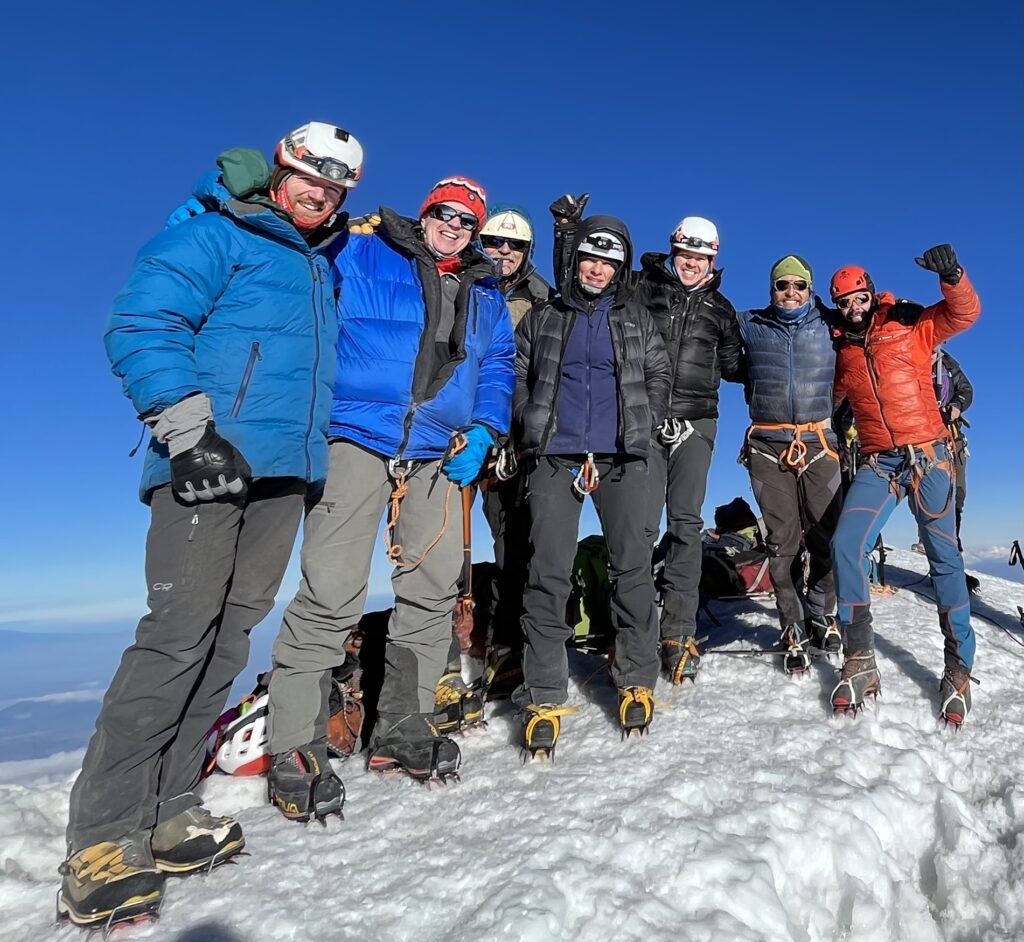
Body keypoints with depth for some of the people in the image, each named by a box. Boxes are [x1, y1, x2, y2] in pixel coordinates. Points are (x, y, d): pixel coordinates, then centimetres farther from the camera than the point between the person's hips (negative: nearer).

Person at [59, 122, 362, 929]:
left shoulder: (324, 268, 26)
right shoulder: (216, 237, 3)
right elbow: (142, 324, -8)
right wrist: (188, 426, -17)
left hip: (284, 472, 7)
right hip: (210, 465, -7)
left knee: (228, 636, 4)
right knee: (179, 633, -12)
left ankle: (166, 809, 13)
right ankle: (104, 836, -3)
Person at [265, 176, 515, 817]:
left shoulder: (486, 296, 20)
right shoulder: (360, 256, 7)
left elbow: (498, 366, 18)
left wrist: (483, 431, 3)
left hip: (438, 458, 5)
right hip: (357, 441, -5)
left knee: (433, 592, 6)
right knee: (331, 596, -10)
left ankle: (403, 728, 23)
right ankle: (296, 749, 3)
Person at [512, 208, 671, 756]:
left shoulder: (636, 319, 15)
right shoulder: (543, 317, 14)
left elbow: (660, 375, 16)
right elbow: (517, 376, 13)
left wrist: (643, 424, 2)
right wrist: (529, 428, 0)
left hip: (621, 459, 1)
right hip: (554, 458, -1)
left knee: (632, 567, 1)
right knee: (548, 573, -6)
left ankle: (637, 682, 15)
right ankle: (543, 697, 1)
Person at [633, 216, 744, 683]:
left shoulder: (720, 309, 16)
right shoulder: (643, 289, 8)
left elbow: (733, 367, 22)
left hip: (695, 425, 2)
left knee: (686, 524, -1)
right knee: (642, 523, -6)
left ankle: (678, 633, 3)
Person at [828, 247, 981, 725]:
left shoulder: (910, 324, 5)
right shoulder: (840, 349, 12)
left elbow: (963, 312, -7)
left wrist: (951, 275, -24)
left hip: (927, 456, -2)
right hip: (876, 464, 2)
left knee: (943, 557, -2)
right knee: (846, 545, -16)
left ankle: (959, 669, 9)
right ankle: (859, 663, -9)